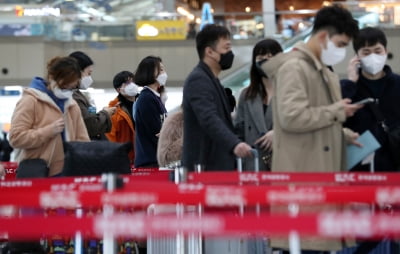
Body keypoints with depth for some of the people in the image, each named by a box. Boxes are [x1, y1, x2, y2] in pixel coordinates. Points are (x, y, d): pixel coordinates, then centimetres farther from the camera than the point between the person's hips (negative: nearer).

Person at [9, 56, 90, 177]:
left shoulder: (72, 105, 14)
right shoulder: (30, 101, -6)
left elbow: (82, 140, 14)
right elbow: (16, 138, -14)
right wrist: (49, 131, -16)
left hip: (66, 175, 6)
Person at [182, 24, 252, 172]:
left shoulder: (211, 80, 19)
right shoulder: (198, 80, -14)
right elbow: (209, 119, -29)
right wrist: (234, 144, -42)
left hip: (218, 165, 10)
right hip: (205, 167, -10)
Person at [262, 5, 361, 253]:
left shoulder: (324, 71, 20)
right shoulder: (294, 67, -12)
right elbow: (292, 117, -24)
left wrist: (344, 134, 9)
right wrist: (335, 112, -14)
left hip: (322, 173, 10)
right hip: (302, 177, -10)